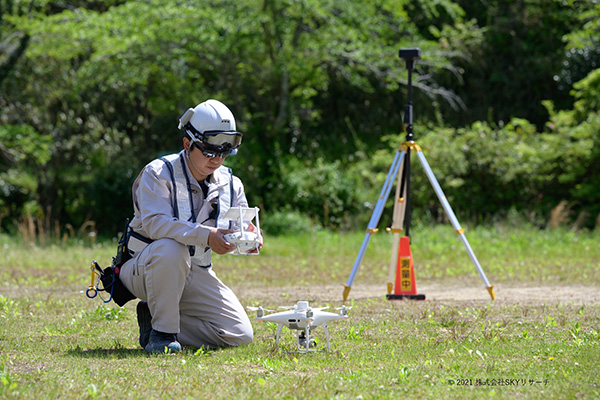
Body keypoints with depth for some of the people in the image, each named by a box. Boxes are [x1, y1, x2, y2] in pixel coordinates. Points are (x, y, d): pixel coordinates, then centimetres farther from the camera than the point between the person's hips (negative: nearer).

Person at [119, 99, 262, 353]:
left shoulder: (230, 184, 4)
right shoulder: (158, 174, -15)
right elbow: (155, 223, -30)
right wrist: (206, 235, -42)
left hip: (196, 275, 6)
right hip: (143, 269, -5)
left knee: (239, 335, -10)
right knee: (171, 248, -41)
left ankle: (154, 319, 6)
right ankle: (162, 331, -22)